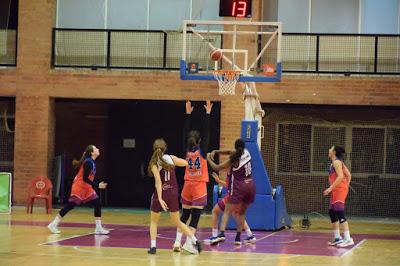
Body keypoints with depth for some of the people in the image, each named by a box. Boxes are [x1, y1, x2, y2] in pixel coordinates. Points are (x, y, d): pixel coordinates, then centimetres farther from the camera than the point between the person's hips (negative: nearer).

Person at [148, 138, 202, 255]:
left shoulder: (154, 163, -10)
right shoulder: (171, 158, -1)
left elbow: (158, 181, -19)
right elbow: (185, 163, 13)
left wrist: (160, 198, -23)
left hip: (160, 193, -3)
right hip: (173, 193, 3)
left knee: (154, 221, 15)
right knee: (177, 222, 15)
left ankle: (153, 246, 2)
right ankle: (194, 240, 3)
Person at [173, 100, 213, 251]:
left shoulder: (187, 150, 0)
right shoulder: (202, 150, -9)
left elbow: (185, 132, 6)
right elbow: (206, 132, -10)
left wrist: (188, 113, 8)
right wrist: (208, 113, -9)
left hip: (187, 186, 4)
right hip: (199, 187, -4)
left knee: (184, 216, 13)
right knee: (195, 217, -4)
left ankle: (177, 242, 7)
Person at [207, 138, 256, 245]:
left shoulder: (234, 160, -9)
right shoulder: (246, 153, 4)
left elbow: (216, 167, -2)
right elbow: (232, 152, 21)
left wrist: (209, 158, 15)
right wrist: (216, 151, 16)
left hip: (239, 187, -6)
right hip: (251, 185, 6)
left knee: (227, 211, -6)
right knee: (242, 213, 16)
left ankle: (222, 233, -25)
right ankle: (238, 238, 13)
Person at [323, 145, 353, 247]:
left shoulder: (336, 162, -11)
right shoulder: (338, 162, 17)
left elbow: (340, 176, -23)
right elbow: (348, 175, 19)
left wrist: (331, 188, -24)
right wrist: (346, 186, 20)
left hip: (339, 190, -10)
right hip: (336, 191, 10)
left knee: (340, 214, -13)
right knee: (332, 213, 14)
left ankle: (348, 239, -17)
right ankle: (337, 237, 18)